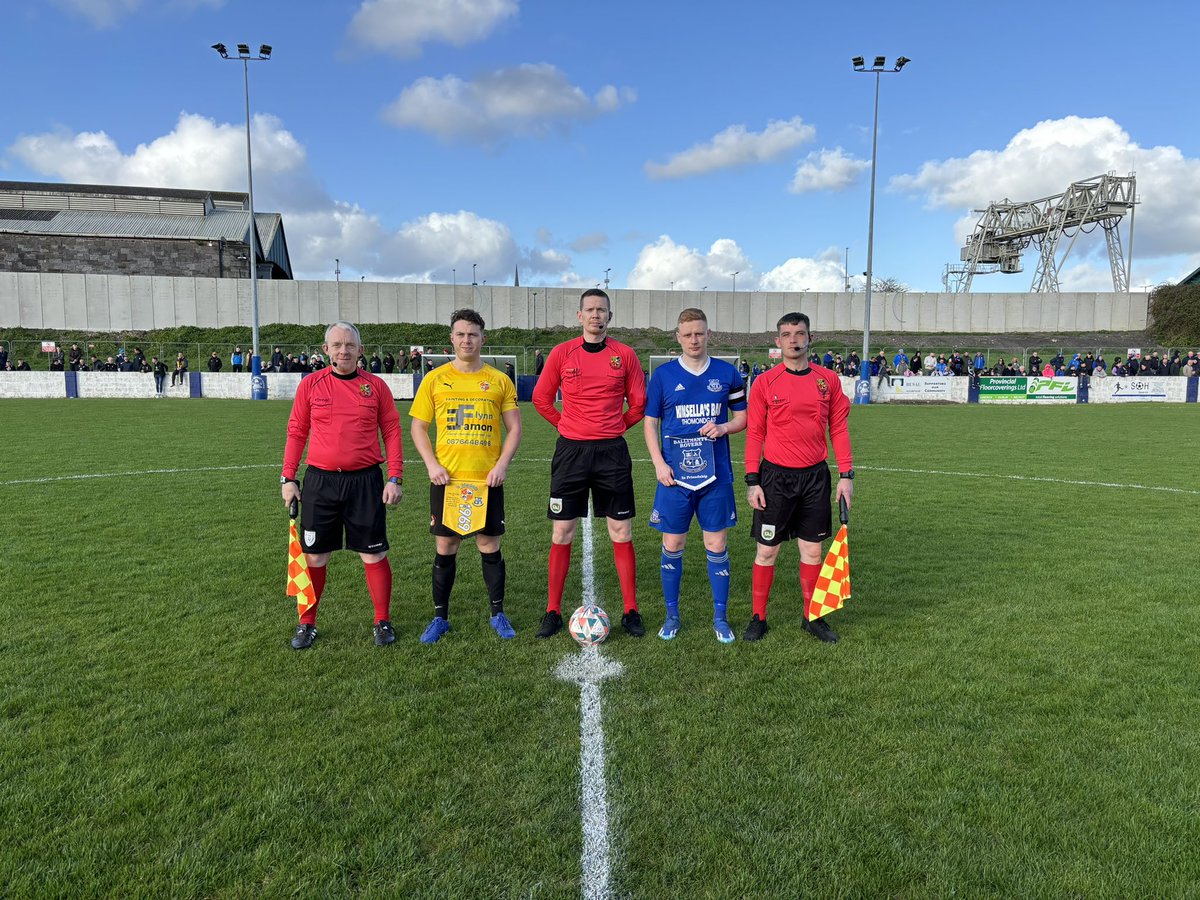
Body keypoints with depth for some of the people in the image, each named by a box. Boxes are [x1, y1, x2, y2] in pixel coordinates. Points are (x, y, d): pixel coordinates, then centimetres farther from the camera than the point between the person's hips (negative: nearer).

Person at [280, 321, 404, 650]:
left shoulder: (376, 385, 2)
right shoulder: (310, 384, 3)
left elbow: (392, 432, 3)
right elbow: (296, 432, 7)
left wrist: (395, 478, -3)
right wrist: (288, 478, 3)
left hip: (365, 481, -1)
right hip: (319, 481, 1)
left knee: (374, 554, 5)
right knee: (314, 555, 8)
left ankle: (382, 621, 21)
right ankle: (306, 623, 25)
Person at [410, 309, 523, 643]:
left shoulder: (500, 380, 4)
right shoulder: (435, 379, 4)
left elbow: (514, 428, 6)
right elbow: (418, 427, 6)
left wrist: (502, 464, -8)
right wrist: (431, 464, -7)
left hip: (487, 479, 0)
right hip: (446, 479, 0)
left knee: (489, 545, 6)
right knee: (445, 547, 6)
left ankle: (498, 614, 22)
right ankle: (440, 617, 20)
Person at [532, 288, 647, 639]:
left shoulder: (625, 355, 2)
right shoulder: (562, 353, 1)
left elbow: (638, 402, 10)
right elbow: (541, 398, 9)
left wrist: (616, 426, 6)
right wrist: (567, 425, 6)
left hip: (612, 452, 0)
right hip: (571, 451, 0)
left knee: (622, 534, 4)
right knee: (562, 535, 4)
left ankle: (631, 612, 15)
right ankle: (553, 612, 15)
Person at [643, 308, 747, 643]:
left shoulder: (727, 373, 3)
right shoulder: (663, 374, 1)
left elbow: (743, 417, 11)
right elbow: (650, 422, 4)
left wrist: (723, 428, -11)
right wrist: (659, 463, -7)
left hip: (716, 476, 1)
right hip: (675, 476, 0)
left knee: (716, 545, 6)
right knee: (672, 546, 7)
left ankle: (720, 618, 20)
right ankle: (671, 615, 23)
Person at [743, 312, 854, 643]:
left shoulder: (828, 380, 4)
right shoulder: (764, 383, -3)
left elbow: (839, 429, 6)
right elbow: (755, 433, -2)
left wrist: (846, 474, 0)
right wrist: (752, 481, -7)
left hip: (815, 476, 2)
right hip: (775, 476, -2)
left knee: (812, 550, 10)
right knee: (767, 550, 5)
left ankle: (813, 617, 25)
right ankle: (758, 618, 19)